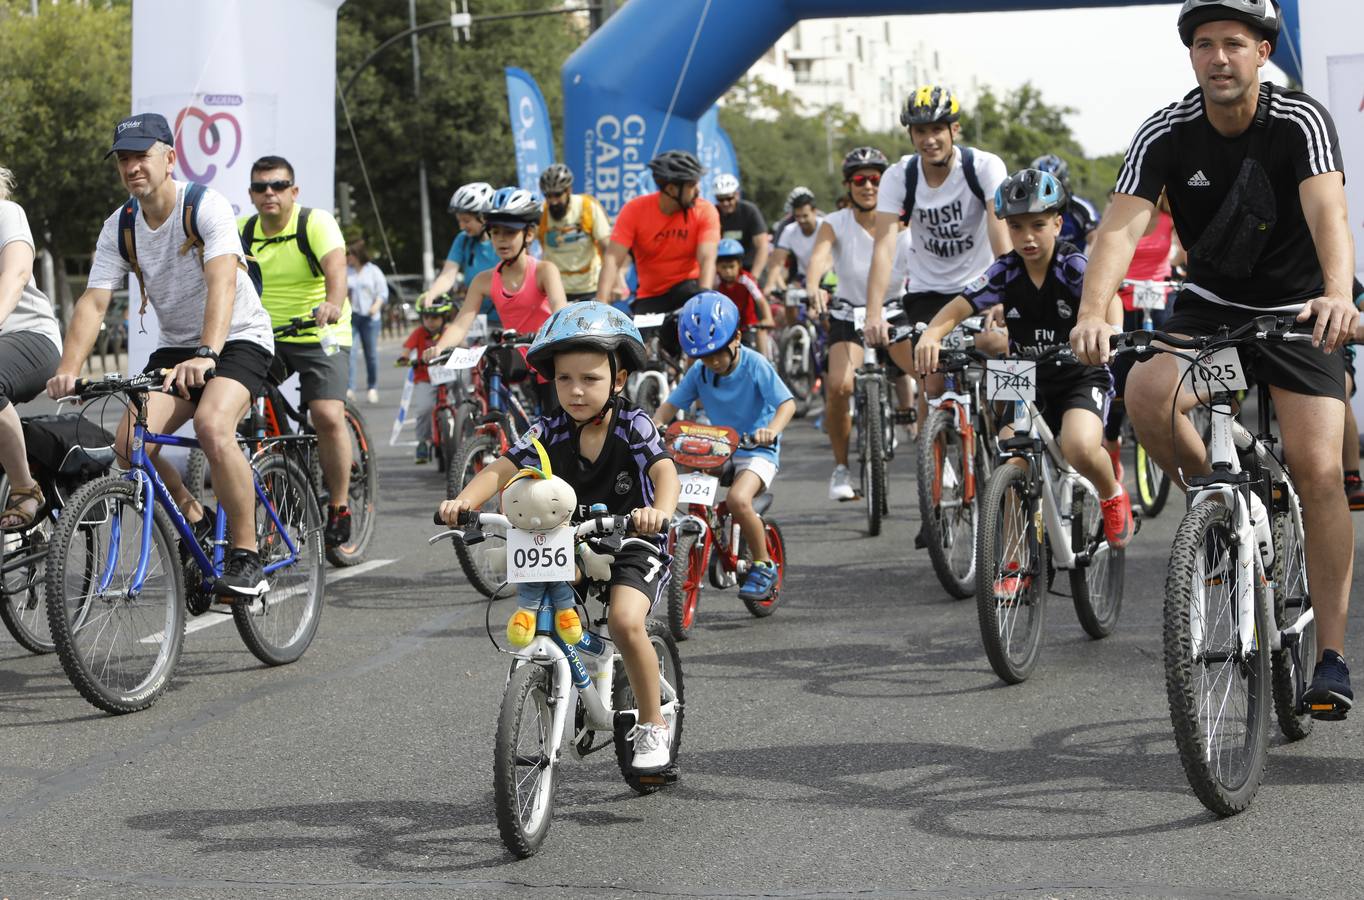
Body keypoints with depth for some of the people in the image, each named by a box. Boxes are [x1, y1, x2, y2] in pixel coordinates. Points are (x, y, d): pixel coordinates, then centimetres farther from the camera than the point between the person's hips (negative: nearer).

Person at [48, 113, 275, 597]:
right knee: (131, 443, -18)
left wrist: (206, 354, -50)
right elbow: (93, 302, -11)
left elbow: (222, 281, -35)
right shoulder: (119, 228, -4)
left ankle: (246, 557, -20)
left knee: (213, 426, -33)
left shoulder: (206, 207, -20)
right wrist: (67, 369, -28)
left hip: (239, 338, -5)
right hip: (174, 345, 5)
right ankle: (193, 518, 10)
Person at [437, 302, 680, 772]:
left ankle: (654, 725, -9)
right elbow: (502, 469, -12)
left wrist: (660, 511, -51)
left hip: (630, 545, -4)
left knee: (624, 620, -27)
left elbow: (664, 469, -28)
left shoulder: (633, 425, -13)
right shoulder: (551, 432, -3)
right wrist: (463, 501, -32)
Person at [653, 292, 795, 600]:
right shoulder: (699, 372, -1)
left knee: (738, 499, -32)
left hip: (756, 451, -6)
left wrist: (772, 430, -38)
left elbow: (787, 403, -18)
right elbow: (671, 405, 1)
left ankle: (764, 566, -11)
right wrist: (653, 427, -20)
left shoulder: (754, 364, -13)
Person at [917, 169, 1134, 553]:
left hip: (1081, 378, -4)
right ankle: (1016, 558, 5)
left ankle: (1112, 496, 4)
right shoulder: (1005, 272, -6)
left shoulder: (1073, 265, -14)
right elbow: (958, 308, -12)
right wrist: (930, 336, -34)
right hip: (1027, 381, 4)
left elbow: (1107, 297, -32)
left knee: (1080, 448, -31)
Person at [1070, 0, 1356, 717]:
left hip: (1297, 308, -2)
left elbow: (1328, 214, -36)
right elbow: (1121, 227, -25)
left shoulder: (1302, 122, -20)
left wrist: (1337, 295, -56)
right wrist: (1093, 312, -44)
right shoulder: (1165, 134, -14)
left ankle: (1331, 657, -6)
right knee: (1146, 392, -30)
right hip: (1209, 304, 2)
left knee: (1318, 470, -15)